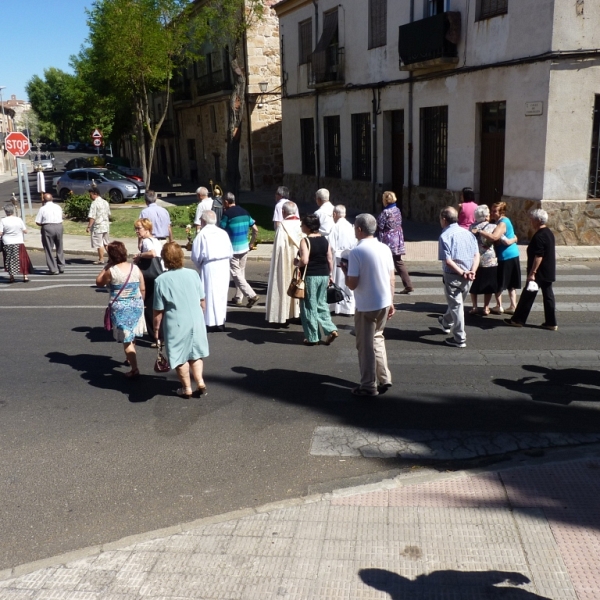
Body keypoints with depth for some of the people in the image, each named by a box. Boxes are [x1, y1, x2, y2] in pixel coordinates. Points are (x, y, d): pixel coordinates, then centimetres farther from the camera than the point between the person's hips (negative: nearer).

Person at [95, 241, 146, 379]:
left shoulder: (111, 271, -14)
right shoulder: (135, 268, -3)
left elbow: (99, 282, 3)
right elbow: (143, 289, 2)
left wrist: (107, 266, 3)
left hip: (120, 308, -5)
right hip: (136, 305, 5)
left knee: (126, 340, 0)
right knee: (132, 336, 26)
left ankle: (135, 369, -4)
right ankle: (130, 359, 45)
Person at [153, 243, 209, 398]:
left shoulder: (161, 280, -13)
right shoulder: (193, 274, -4)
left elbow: (158, 311, -10)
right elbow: (202, 301, 5)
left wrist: (156, 328, 4)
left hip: (176, 324, -3)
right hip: (196, 321, 3)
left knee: (180, 357, 14)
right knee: (195, 353, 21)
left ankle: (187, 388, 25)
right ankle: (200, 382, 11)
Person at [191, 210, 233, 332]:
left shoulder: (202, 234, -7)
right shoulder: (223, 233, 5)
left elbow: (196, 255, -8)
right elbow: (231, 252, 7)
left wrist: (199, 266, 8)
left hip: (209, 267, -4)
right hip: (224, 266, 4)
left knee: (210, 293, 2)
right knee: (221, 293, 11)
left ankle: (211, 323, 3)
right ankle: (220, 322, 16)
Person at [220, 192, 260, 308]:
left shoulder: (227, 214, -12)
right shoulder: (244, 212, 7)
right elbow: (255, 229, 9)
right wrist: (252, 243, 18)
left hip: (233, 249, -7)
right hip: (244, 248, 7)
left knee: (236, 274, -2)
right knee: (241, 273, 14)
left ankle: (252, 295, -11)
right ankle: (238, 298, 20)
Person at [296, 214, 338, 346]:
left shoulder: (305, 241, -13)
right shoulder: (325, 240, 5)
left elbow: (304, 261, -23)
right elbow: (330, 259, 7)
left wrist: (297, 263, -3)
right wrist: (330, 274, 16)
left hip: (310, 276, -6)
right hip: (324, 275, 6)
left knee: (309, 306, 5)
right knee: (321, 304, 18)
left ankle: (312, 337, 10)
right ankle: (331, 330, 7)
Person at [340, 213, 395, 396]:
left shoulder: (356, 252, -16)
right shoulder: (385, 248, 2)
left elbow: (352, 284, -17)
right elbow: (392, 279, 7)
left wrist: (344, 270, 2)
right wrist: (391, 302, 16)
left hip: (366, 306, -6)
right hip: (384, 303, 6)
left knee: (366, 345, 7)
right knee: (377, 338, 23)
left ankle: (369, 386, 15)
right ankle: (384, 379, 23)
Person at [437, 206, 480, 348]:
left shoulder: (445, 235, -11)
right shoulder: (468, 233, 7)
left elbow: (448, 260, -19)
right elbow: (477, 255, 1)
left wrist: (462, 273, -17)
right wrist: (472, 271, -8)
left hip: (453, 276, -6)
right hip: (468, 277, 7)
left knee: (456, 306, 3)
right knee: (458, 303, 24)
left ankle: (459, 339, 7)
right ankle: (446, 323, 49)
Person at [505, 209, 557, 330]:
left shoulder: (539, 236, -20)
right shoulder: (549, 233, 12)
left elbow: (538, 256, -25)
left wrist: (532, 272, -24)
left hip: (539, 273, -9)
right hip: (549, 272, 9)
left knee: (528, 295, 1)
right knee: (548, 295, 10)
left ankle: (518, 320, 10)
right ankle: (551, 323, 12)